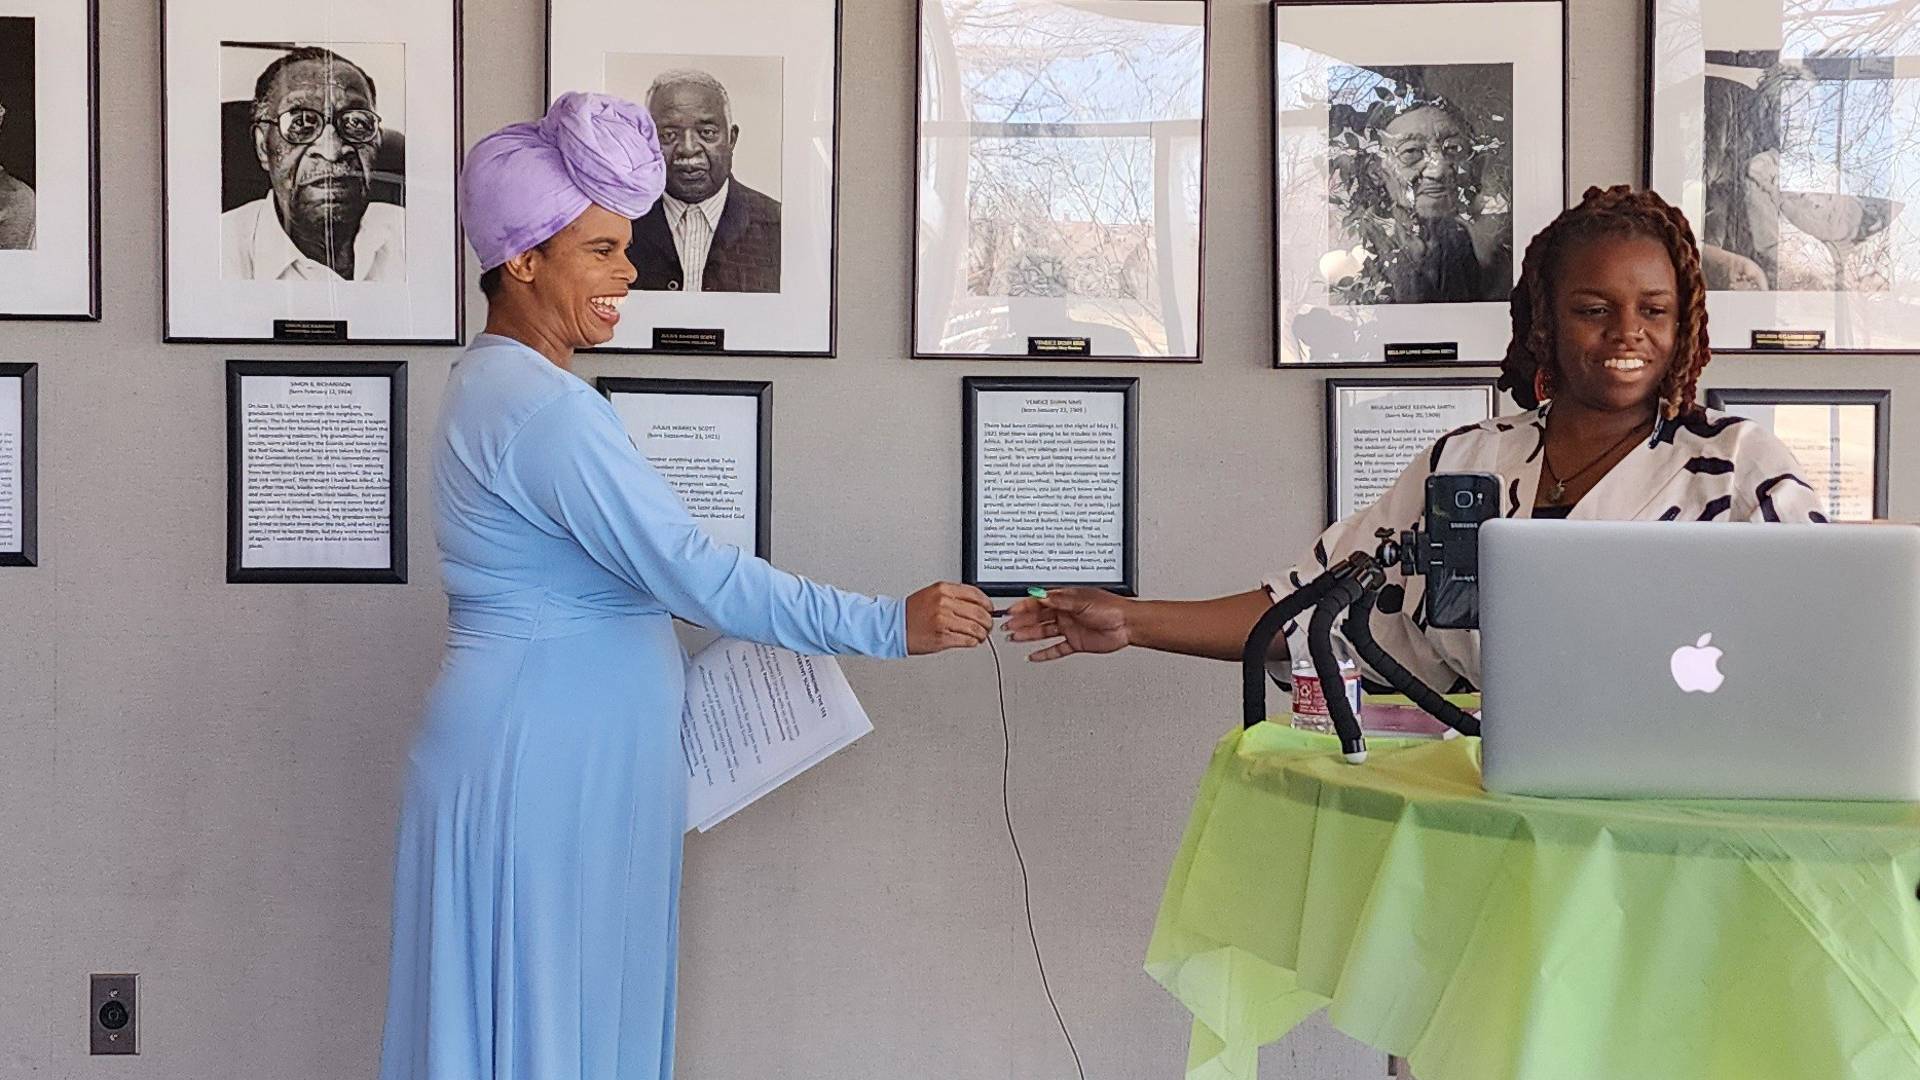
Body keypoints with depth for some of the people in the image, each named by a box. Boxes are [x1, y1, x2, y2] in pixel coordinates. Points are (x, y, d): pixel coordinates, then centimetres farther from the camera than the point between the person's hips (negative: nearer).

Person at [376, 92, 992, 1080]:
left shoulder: (494, 384, 14)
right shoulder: (541, 407, -20)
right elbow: (691, 570, -24)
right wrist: (892, 626, -23)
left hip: (564, 762, 10)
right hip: (543, 765, -10)